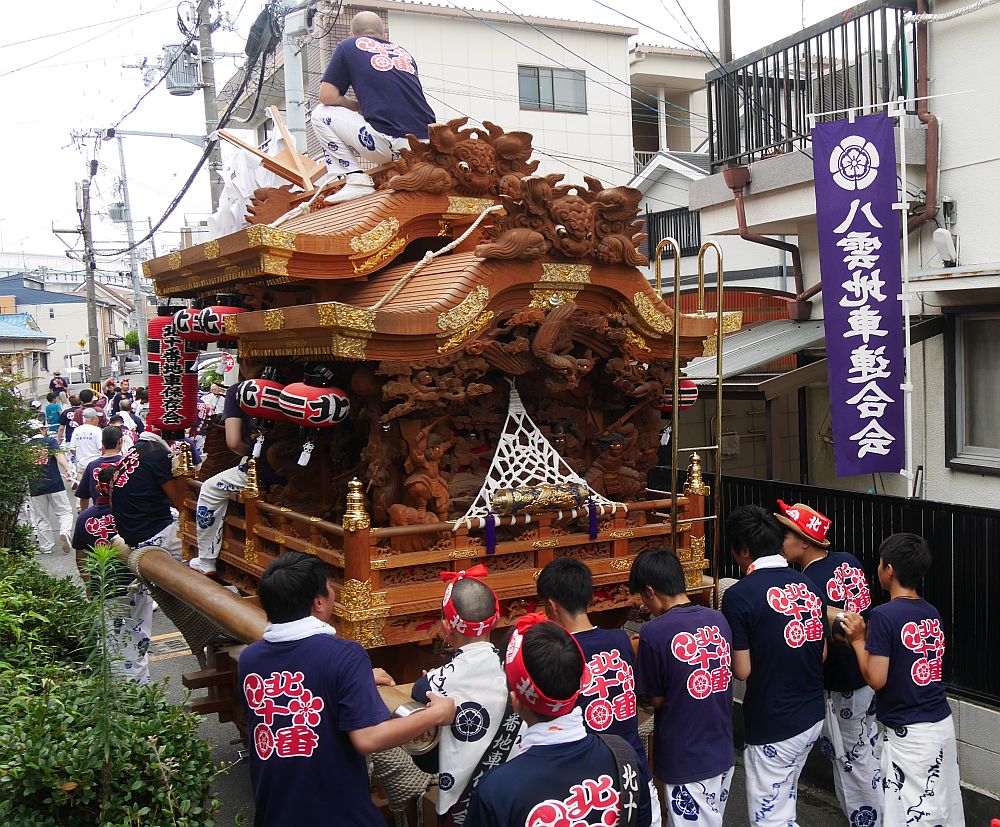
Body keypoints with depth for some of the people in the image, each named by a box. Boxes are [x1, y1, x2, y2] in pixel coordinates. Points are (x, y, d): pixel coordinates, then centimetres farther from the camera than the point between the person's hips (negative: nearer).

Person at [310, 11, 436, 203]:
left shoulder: (348, 45, 13)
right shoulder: (403, 52, 25)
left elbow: (327, 96, 6)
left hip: (391, 145, -6)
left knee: (321, 115, 13)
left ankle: (357, 180, -1)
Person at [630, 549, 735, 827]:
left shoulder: (653, 633, -19)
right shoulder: (719, 620, -1)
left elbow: (657, 700, -10)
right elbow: (725, 677, 9)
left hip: (685, 760, -6)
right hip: (722, 752, 6)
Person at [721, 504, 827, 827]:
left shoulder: (739, 595, -18)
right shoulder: (807, 585, 1)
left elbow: (742, 670, -14)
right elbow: (822, 653, 9)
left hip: (772, 726, -7)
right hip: (812, 716, 7)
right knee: (785, 799, 25)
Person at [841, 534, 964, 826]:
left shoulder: (884, 615, -17)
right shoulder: (933, 613, 6)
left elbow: (876, 679, -17)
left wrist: (858, 640, -5)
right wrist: (871, 635, 13)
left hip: (908, 735, -8)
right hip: (943, 725, 8)